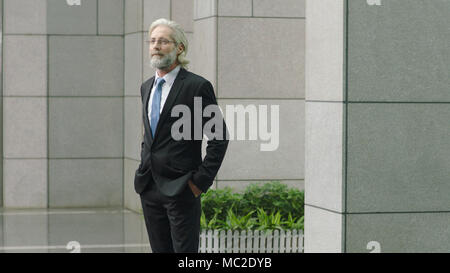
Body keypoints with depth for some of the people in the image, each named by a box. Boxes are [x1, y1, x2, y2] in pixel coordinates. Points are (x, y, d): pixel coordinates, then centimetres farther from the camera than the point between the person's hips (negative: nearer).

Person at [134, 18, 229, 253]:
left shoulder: (197, 86, -8)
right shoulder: (147, 87, 15)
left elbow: (219, 138, -9)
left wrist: (201, 181, -12)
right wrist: (144, 170, 15)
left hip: (180, 189, -7)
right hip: (149, 189, 7)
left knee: (185, 250, -6)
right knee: (160, 250, 11)